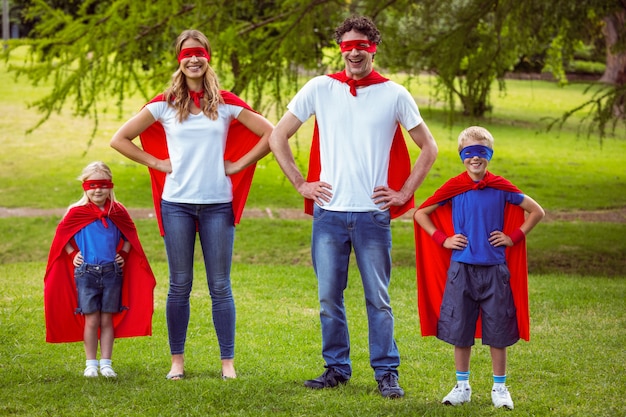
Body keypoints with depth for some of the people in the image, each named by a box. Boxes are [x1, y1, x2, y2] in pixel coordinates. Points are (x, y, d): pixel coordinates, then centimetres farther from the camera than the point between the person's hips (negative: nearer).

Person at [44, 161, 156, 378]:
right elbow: (62, 235, 9)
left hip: (112, 272, 2)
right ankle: (91, 364, 8)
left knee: (107, 320, 4)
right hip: (86, 272, -2)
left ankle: (106, 363, 10)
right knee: (91, 320, -1)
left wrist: (123, 254, 5)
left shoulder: (118, 212, 4)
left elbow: (129, 236, 18)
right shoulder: (76, 212, -2)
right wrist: (73, 254, 1)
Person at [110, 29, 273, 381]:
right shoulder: (164, 104, 3)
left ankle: (228, 361, 8)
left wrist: (238, 165, -1)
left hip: (218, 204, 0)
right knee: (180, 285, 5)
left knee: (220, 286, 2)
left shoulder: (226, 103, 3)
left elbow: (270, 134, 5)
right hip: (177, 203, 0)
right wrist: (159, 164, -1)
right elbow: (120, 139, 5)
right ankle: (177, 361, 13)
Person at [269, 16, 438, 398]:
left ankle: (387, 373, 10)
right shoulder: (319, 89, 3)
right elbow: (278, 137, 9)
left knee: (378, 299, 2)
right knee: (329, 297, 6)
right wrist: (301, 184, 4)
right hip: (328, 212, 1)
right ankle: (336, 368, 18)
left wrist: (403, 193, 2)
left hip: (373, 214, -1)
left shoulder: (394, 94, 1)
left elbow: (429, 148, 9)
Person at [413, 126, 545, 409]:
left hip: (495, 269, 0)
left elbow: (536, 212, 9)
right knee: (459, 330, 5)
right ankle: (462, 386, 18)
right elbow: (420, 213, 7)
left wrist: (513, 237, 0)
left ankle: (499, 387, 16)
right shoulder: (454, 188, -1)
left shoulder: (501, 188, 0)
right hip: (461, 269, 0)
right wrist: (443, 240, -2)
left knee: (498, 331, 4)